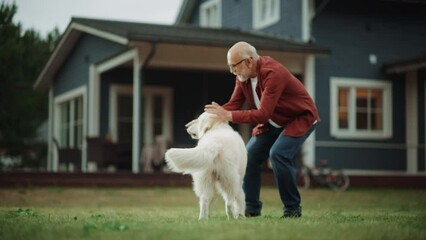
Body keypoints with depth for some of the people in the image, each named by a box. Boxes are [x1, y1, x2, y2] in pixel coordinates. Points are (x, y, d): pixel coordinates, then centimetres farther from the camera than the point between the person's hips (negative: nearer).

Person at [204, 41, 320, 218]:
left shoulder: (272, 73, -33)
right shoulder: (243, 76, -8)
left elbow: (263, 114, -37)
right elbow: (234, 104, -6)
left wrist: (228, 115, -40)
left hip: (301, 118, -8)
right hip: (273, 122, 8)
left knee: (278, 154, -26)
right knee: (250, 155, -2)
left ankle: (292, 208, -10)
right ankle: (251, 208, 10)